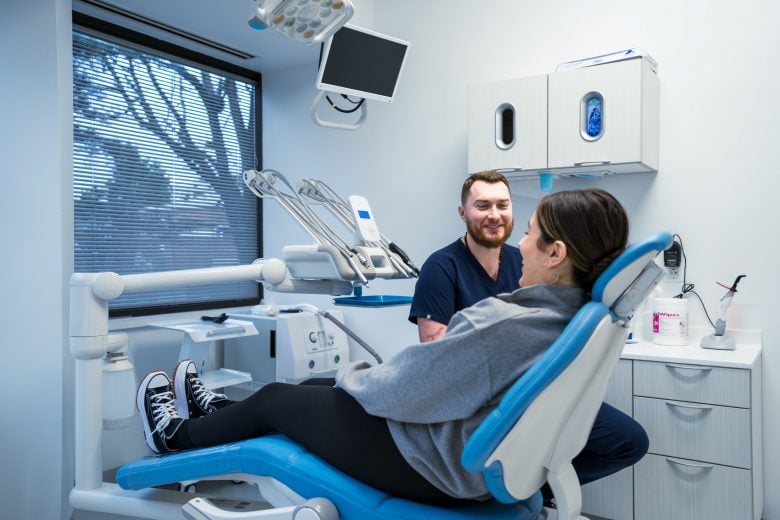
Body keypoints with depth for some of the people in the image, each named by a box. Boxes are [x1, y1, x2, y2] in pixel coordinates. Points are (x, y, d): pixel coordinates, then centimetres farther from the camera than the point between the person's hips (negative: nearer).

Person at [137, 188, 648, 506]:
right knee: (316, 385, 22)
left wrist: (351, 373, -3)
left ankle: (177, 437, 40)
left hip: (433, 467, -8)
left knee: (276, 399, 12)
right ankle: (216, 412, 47)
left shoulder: (502, 325, -34)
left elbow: (392, 392, -24)